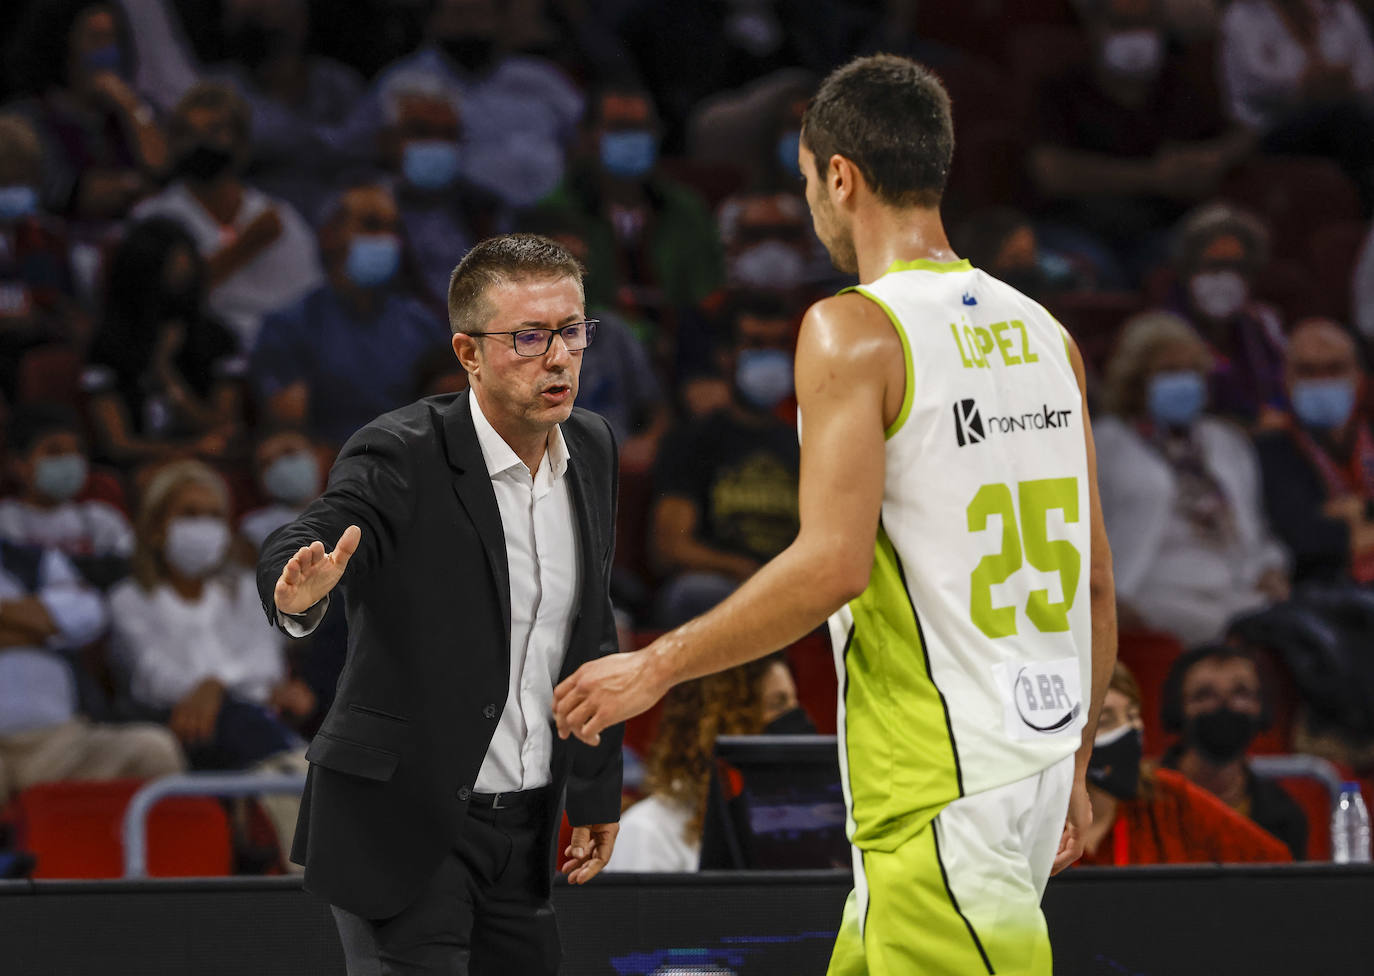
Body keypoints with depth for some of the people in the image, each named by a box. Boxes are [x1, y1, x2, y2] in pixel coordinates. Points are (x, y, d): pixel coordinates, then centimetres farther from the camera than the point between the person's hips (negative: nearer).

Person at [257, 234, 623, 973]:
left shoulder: (590, 449, 7)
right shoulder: (401, 456, -14)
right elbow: (294, 549, -31)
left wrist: (597, 791, 20)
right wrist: (301, 591, -55)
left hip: (522, 829, 7)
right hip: (402, 828, -7)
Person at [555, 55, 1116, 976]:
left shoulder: (854, 329, -11)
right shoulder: (1044, 335, 12)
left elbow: (831, 565, -20)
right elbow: (1096, 580, 14)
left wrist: (657, 666, -9)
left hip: (937, 786, -8)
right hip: (1036, 760, 8)